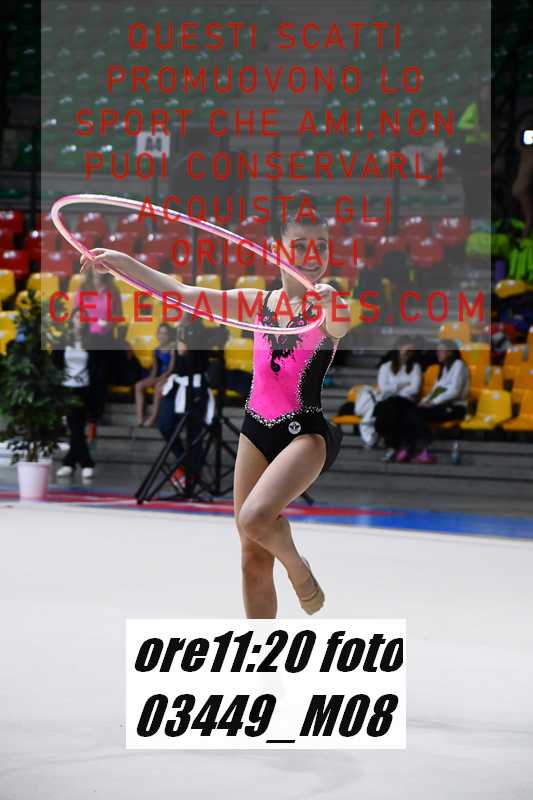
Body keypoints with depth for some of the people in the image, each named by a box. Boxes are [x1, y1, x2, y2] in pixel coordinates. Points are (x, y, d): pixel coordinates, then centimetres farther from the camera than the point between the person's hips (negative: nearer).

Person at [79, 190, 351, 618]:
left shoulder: (332, 308, -7)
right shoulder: (257, 303, 7)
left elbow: (339, 326, -30)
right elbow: (182, 293, 7)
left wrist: (328, 306, -52)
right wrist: (122, 261, 0)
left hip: (309, 431, -6)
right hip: (257, 427, 6)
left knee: (256, 517, -28)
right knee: (253, 558, 6)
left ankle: (298, 567, 4)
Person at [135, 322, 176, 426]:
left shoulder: (172, 349, -5)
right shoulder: (156, 351, 15)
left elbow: (171, 368, -12)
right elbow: (155, 368, 15)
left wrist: (163, 377, -23)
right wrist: (151, 378, -3)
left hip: (168, 377, -7)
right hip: (158, 377, 7)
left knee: (159, 385, -39)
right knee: (139, 385, -16)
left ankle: (153, 416, -36)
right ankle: (140, 417, -24)